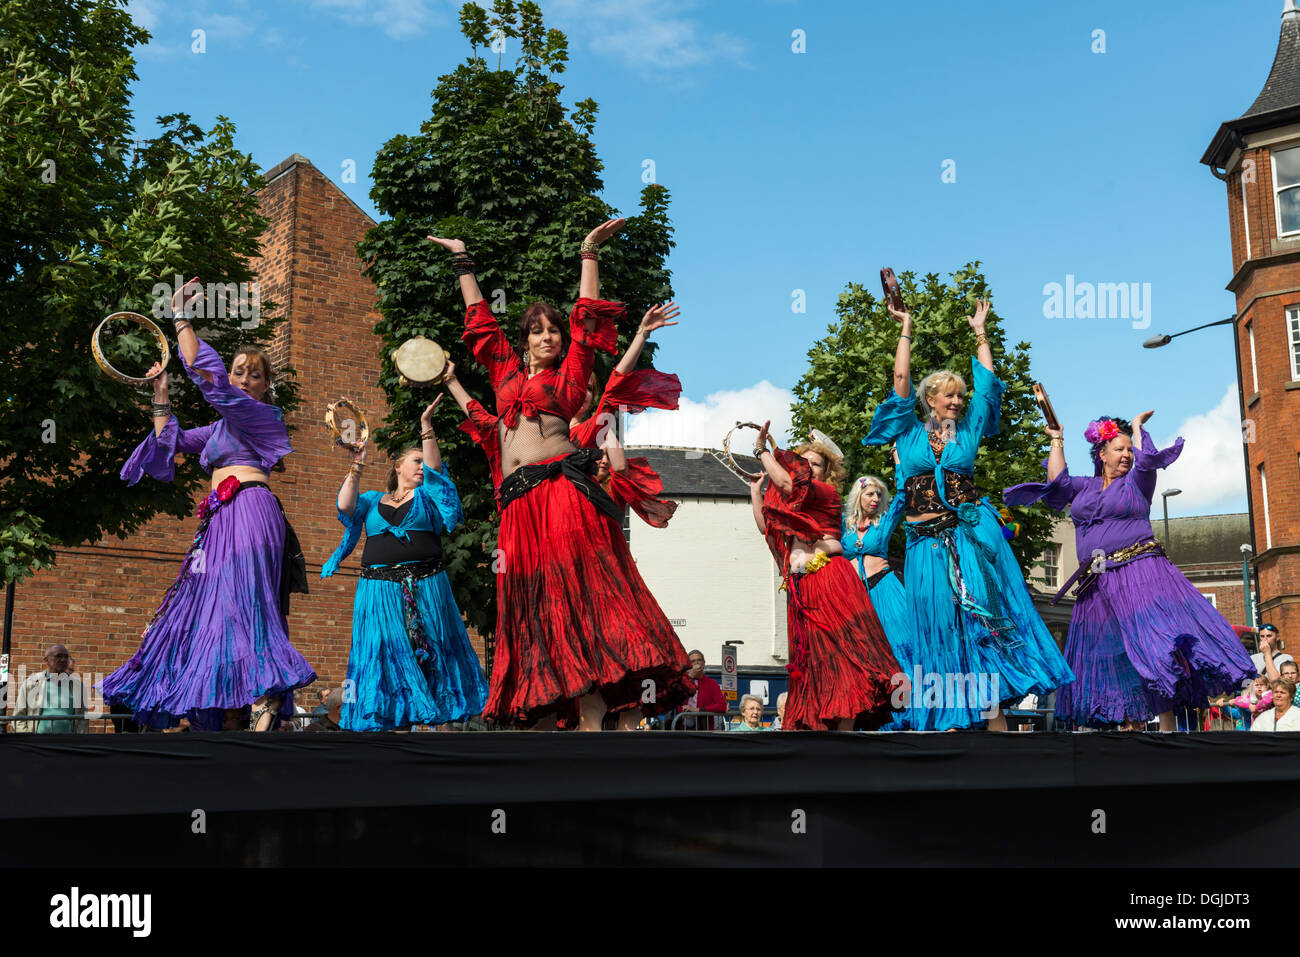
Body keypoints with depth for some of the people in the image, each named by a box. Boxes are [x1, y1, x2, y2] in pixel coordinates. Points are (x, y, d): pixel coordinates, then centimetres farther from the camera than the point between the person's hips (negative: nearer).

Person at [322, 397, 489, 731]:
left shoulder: (428, 496, 14)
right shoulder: (373, 500, 18)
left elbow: (435, 469, -2)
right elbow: (346, 506, 2)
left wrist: (426, 427, -11)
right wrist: (356, 468, -3)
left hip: (425, 587, -1)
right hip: (380, 588, 1)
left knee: (430, 652, -4)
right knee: (386, 655, -3)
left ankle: (439, 717, -3)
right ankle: (385, 721, -3)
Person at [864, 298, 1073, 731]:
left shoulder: (968, 431, 13)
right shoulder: (908, 432, 9)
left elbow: (986, 382, 14)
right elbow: (901, 378, 4)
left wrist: (980, 332, 20)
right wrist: (906, 329, 8)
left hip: (972, 536, 1)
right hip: (926, 545, 0)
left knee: (984, 621, -8)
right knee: (939, 627, 2)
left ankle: (994, 717, -9)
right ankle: (938, 717, 8)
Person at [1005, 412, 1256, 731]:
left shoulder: (1136, 483, 9)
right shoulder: (1083, 486, 17)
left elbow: (1147, 458, -7)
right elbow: (1057, 481, 3)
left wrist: (1137, 425, 10)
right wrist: (1056, 440, 11)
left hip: (1139, 571, -4)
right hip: (1098, 584, 4)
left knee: (1155, 645, -16)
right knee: (1116, 660, 3)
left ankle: (1168, 726, -17)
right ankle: (1133, 723, 7)